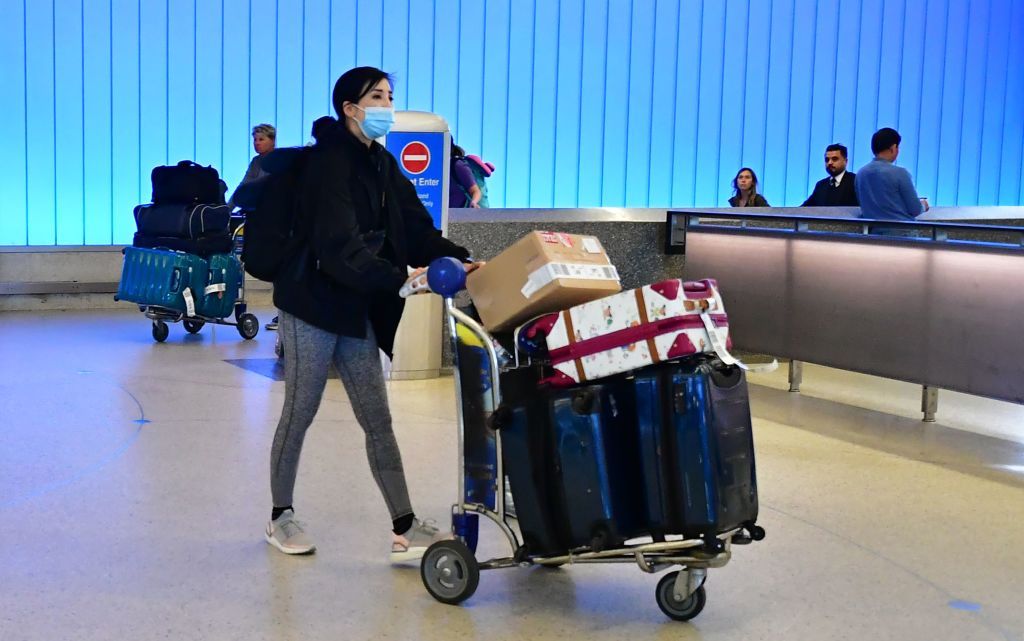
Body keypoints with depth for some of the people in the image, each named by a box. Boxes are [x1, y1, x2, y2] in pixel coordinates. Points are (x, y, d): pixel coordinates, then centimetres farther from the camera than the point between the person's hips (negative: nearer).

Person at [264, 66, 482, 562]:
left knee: (377, 421, 7)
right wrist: (400, 276, -34)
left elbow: (416, 230, 6)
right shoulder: (331, 162, -15)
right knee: (299, 414, 5)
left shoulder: (381, 164, 11)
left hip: (357, 311, 8)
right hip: (313, 303, -8)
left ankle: (405, 529, 9)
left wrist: (459, 260, -9)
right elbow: (340, 245, -26)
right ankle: (281, 517, 22)